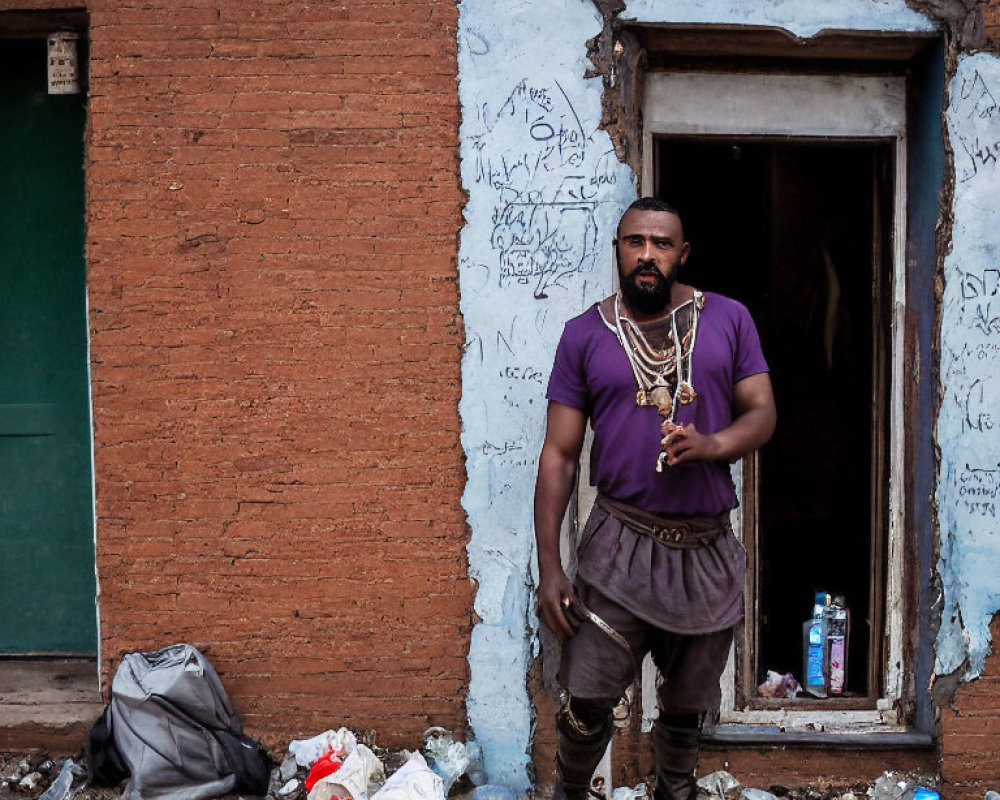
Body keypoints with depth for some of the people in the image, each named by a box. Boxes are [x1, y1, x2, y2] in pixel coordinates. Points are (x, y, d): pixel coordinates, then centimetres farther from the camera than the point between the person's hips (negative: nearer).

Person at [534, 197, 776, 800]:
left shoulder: (728, 319, 4)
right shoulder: (585, 335, 2)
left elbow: (762, 414, 4)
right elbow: (559, 455, 1)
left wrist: (710, 445, -19)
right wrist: (549, 566, -5)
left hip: (709, 552, 2)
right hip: (621, 546, -1)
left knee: (688, 707, 15)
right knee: (588, 704, -3)